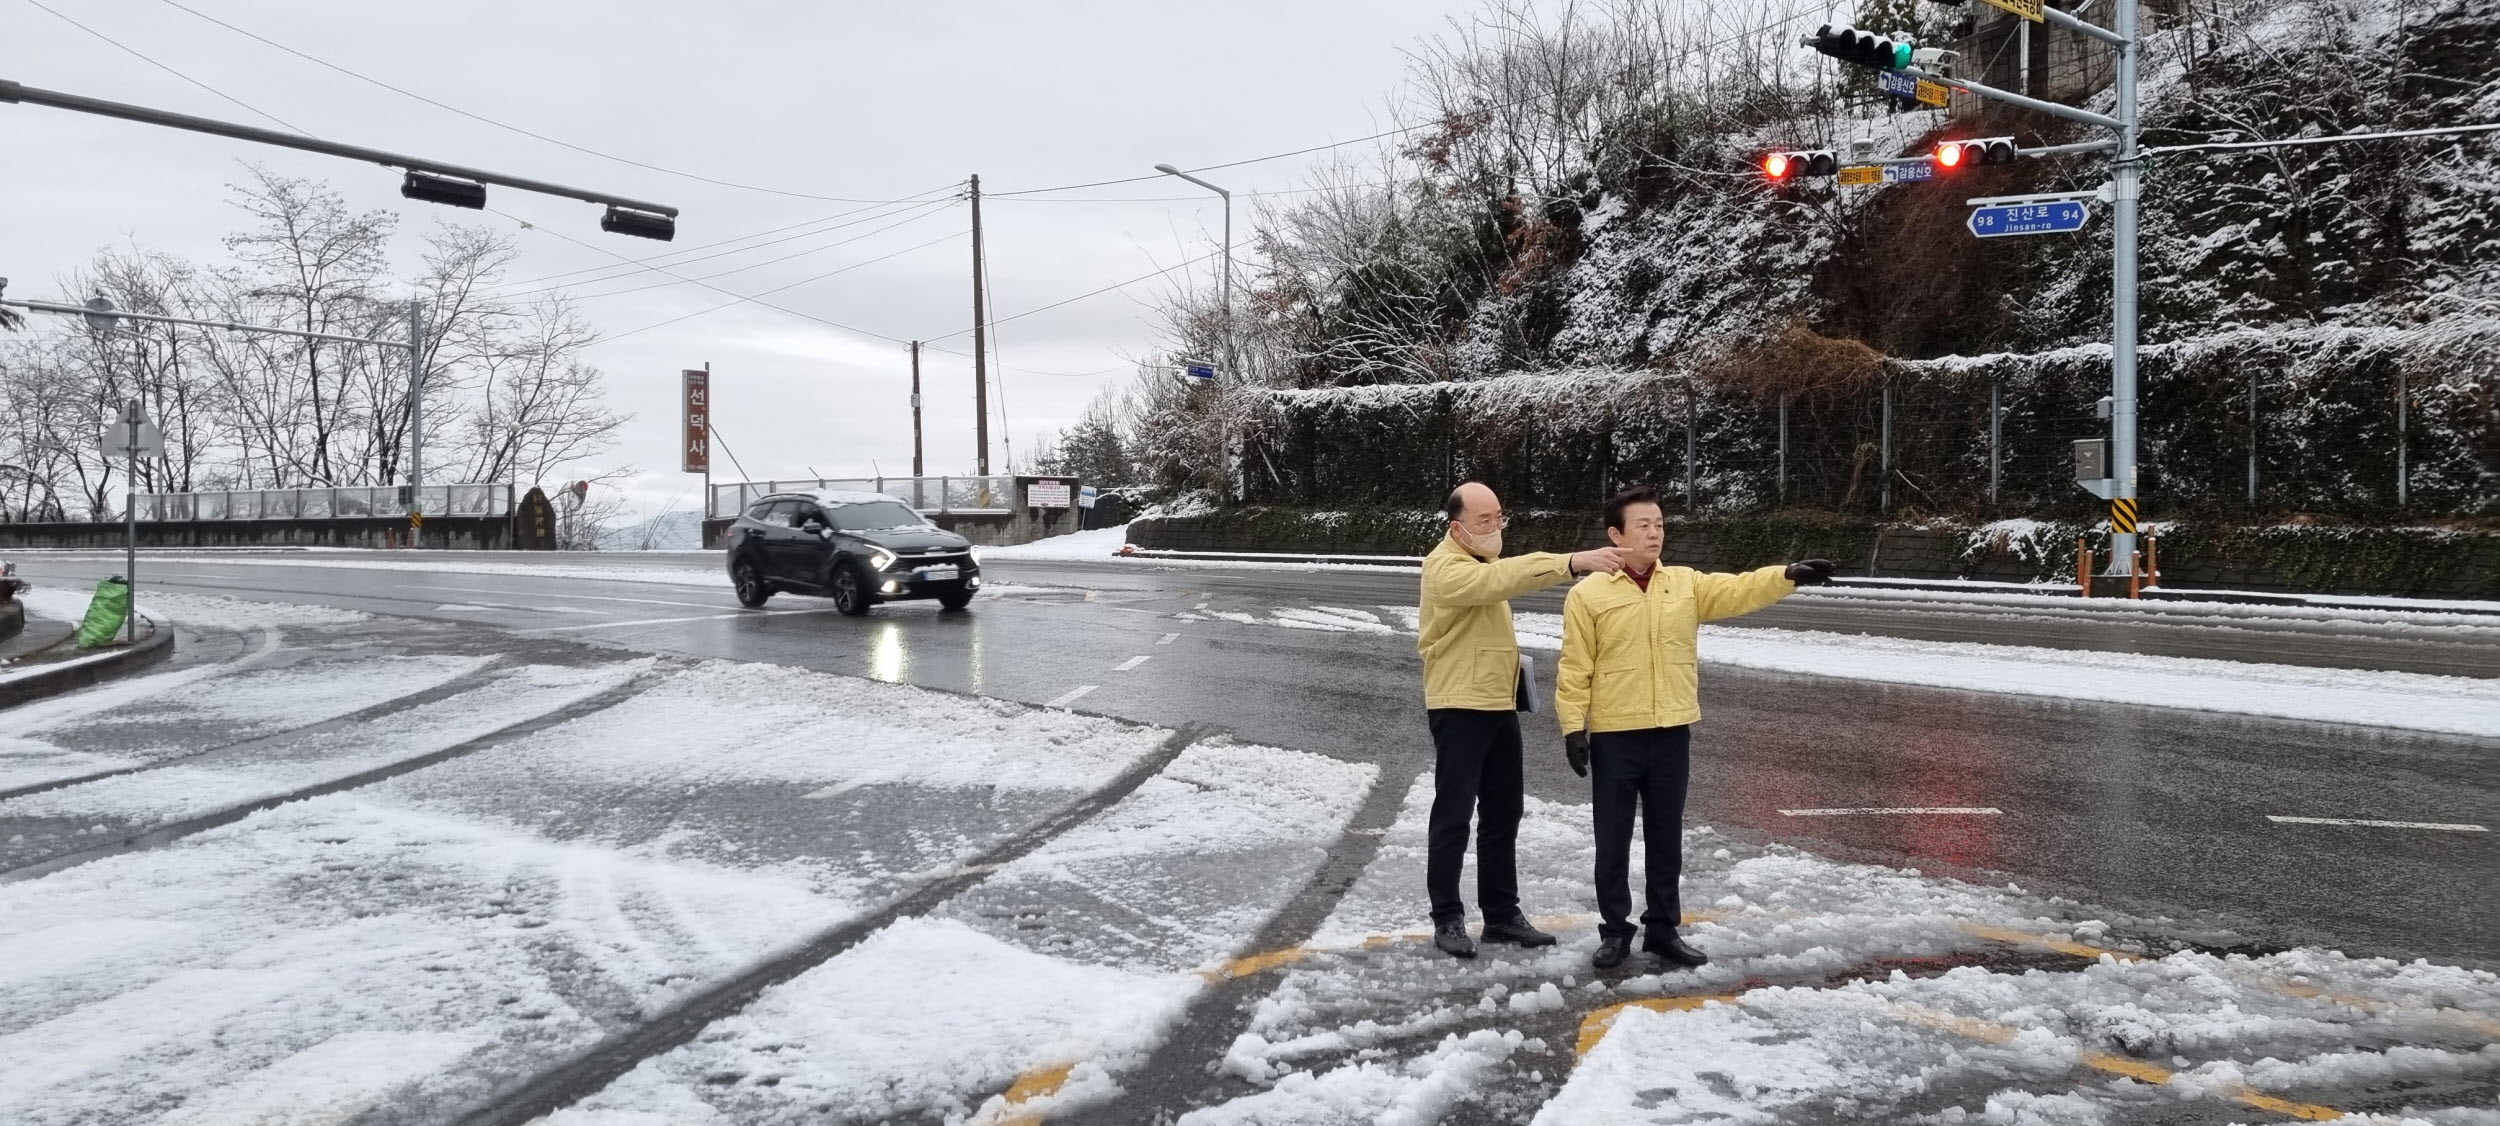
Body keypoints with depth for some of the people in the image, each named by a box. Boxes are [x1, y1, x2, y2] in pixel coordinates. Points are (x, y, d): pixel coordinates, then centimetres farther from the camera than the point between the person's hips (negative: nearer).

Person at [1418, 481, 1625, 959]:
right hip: (1459, 709, -9)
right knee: (1454, 816, -2)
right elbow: (1502, 578, -35)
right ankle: (1447, 918, 8)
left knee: (1503, 815, 12)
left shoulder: (1484, 560, 14)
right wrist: (1573, 562, -44)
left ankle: (1502, 914, 21)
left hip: (1500, 706, 9)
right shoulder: (1447, 568, -18)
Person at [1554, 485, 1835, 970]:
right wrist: (1573, 726, -10)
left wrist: (1789, 575, -20)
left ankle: (1663, 928, 25)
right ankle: (1615, 931, 17)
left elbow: (1739, 591, -4)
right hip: (1614, 736, -3)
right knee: (1614, 840, 5)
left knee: (1666, 839, 12)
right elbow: (1575, 668, -5)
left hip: (1672, 733, 4)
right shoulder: (1588, 594, -5)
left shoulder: (1686, 583, 7)